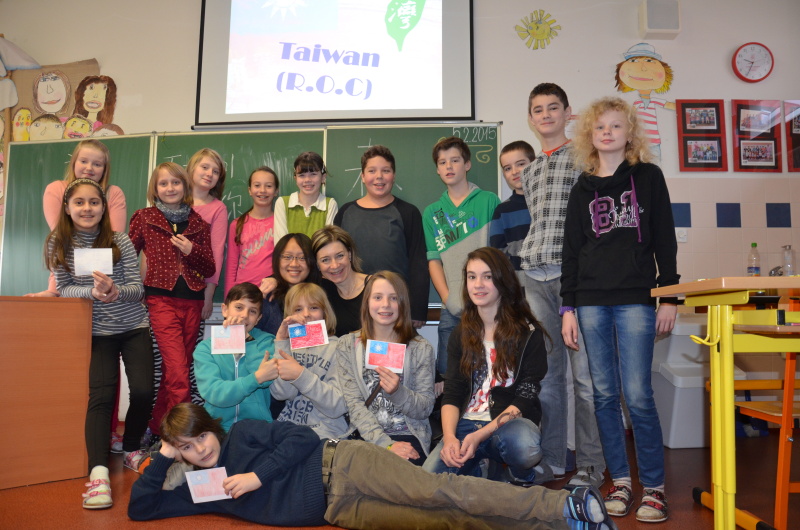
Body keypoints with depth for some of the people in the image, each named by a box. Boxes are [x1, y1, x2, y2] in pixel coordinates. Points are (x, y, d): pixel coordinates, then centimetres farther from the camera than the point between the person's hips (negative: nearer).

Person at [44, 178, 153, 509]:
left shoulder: (120, 241, -7)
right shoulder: (58, 244, -3)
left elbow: (138, 289, -9)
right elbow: (64, 289, -5)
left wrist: (115, 291, -31)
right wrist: (93, 292, -25)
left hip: (134, 328, 0)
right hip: (98, 332, 0)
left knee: (143, 391, -9)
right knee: (101, 396, -15)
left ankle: (131, 449, 17)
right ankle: (98, 473, -18)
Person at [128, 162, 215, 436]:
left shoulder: (198, 222, 11)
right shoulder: (144, 217, 6)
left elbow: (210, 269, 9)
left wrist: (191, 250, -7)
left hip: (192, 302, 3)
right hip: (162, 300, -3)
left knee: (174, 370, 10)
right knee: (178, 372, -12)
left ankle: (157, 426, 24)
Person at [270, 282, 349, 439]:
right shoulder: (289, 345, 14)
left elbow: (339, 406, -12)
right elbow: (281, 393, -5)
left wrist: (301, 375, -21)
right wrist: (281, 341, -7)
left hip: (323, 431, -3)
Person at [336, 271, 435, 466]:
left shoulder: (421, 349, 3)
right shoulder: (348, 346, 4)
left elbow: (425, 409, 1)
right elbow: (355, 405, -3)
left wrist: (398, 392, -20)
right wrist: (386, 444, -15)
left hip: (409, 437, 0)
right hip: (365, 435, 0)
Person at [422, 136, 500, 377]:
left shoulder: (489, 201, 5)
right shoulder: (432, 212, 13)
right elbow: (433, 260, 8)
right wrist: (448, 299, -3)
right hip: (452, 309, 2)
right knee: (446, 372, 4)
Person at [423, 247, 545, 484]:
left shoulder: (528, 333, -2)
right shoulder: (461, 335, 10)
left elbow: (526, 397, -7)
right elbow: (452, 394, 4)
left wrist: (480, 435, -19)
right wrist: (449, 436, -16)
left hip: (511, 423, -2)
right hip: (466, 424, 3)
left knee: (522, 443, -38)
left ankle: (523, 481, -2)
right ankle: (473, 474, 12)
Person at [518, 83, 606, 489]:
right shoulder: (530, 171, 21)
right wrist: (529, 261, 14)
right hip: (536, 277, 5)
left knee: (584, 371, -3)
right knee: (545, 371, 8)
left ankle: (590, 464, 9)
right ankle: (550, 459, 18)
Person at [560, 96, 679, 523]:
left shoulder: (648, 177, 9)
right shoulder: (582, 188, 13)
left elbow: (665, 241, 5)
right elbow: (572, 250, 10)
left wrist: (669, 297, -2)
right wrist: (568, 307, 4)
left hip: (636, 300, -2)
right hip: (591, 302, 3)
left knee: (637, 395, -6)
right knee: (605, 395, 5)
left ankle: (654, 487, 8)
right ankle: (620, 481, 16)